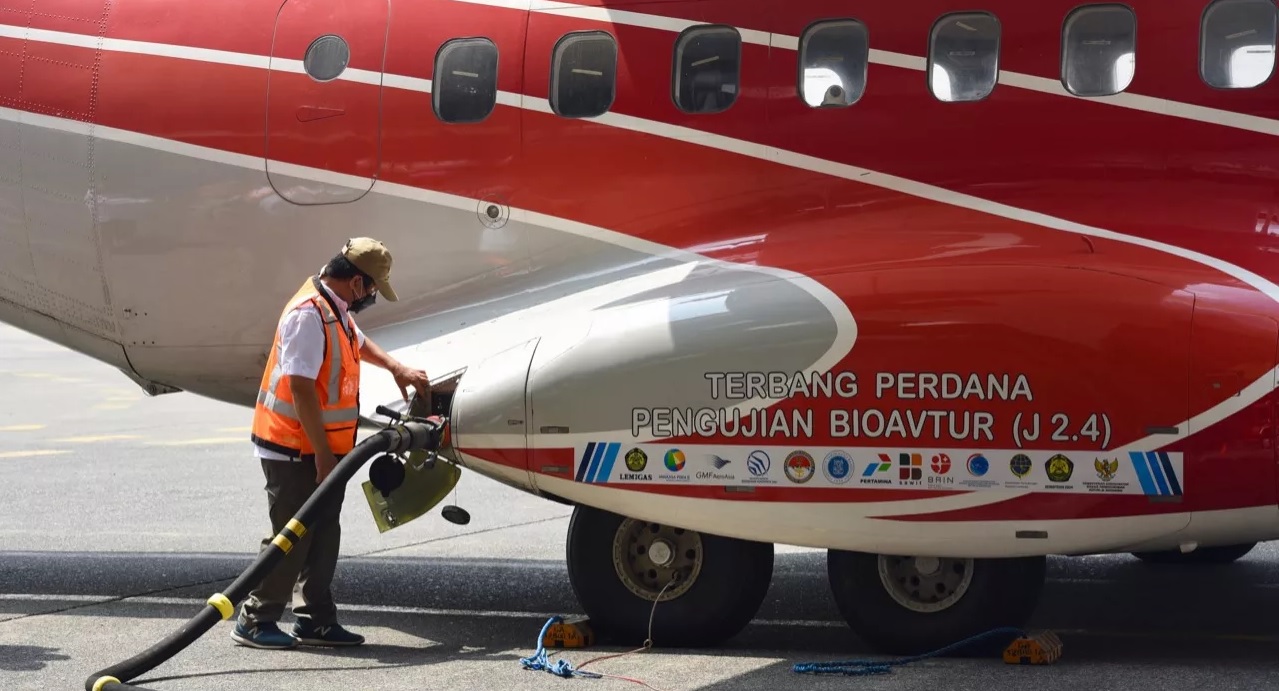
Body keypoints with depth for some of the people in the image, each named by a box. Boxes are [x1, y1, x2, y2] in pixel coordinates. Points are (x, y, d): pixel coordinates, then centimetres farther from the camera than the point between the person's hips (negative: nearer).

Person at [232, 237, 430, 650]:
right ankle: (255, 621, 4)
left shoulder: (336, 311, 11)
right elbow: (300, 386, -26)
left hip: (320, 449, 10)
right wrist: (322, 453, -25)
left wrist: (396, 368, 25)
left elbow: (358, 342, 35)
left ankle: (315, 620, 18)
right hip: (295, 450, -10)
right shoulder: (309, 314, -22)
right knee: (291, 536, -5)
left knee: (322, 535, 12)